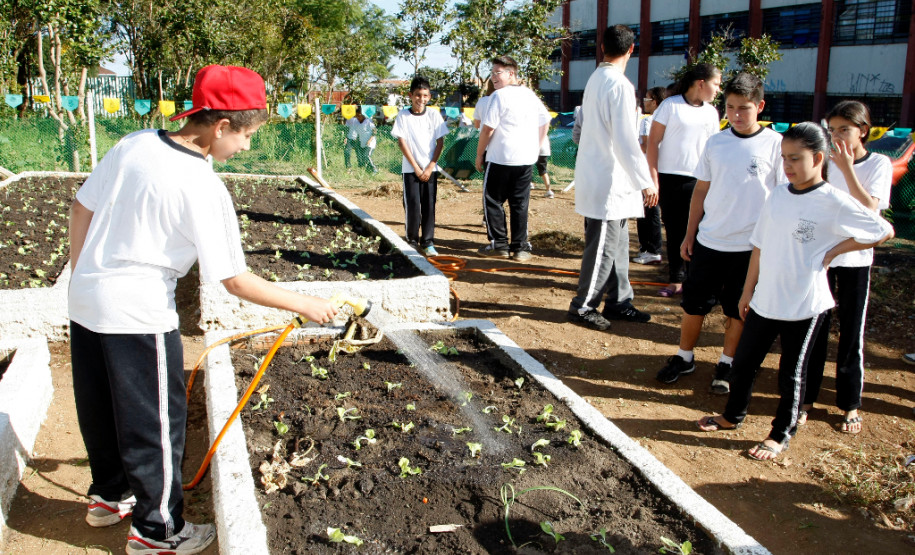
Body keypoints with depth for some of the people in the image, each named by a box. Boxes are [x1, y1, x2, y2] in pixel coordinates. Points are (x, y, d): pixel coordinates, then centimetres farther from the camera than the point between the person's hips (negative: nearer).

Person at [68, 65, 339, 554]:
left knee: (101, 408, 24)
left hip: (85, 300, 8)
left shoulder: (132, 144, 0)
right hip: (139, 315, -8)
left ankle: (109, 494, 45)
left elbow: (81, 209, 8)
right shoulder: (203, 188, -20)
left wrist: (83, 275, 19)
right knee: (157, 421, 9)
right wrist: (304, 305, -9)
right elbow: (234, 281, -18)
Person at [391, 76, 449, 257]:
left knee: (429, 205, 0)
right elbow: (402, 142, -3)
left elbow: (440, 142, 2)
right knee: (412, 205, -3)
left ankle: (428, 242, 7)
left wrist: (430, 167, -5)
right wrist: (416, 167, -7)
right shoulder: (403, 115, -2)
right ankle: (412, 240, 12)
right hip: (410, 168, -1)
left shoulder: (434, 115, 2)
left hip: (430, 168, 1)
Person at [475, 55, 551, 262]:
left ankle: (499, 245, 9)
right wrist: (536, 147, 19)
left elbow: (487, 129, -12)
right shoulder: (530, 95, 10)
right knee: (520, 204, 9)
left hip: (500, 159, -6)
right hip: (526, 159, 6)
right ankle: (520, 247, 9)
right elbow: (545, 121, 17)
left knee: (493, 201, 7)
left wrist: (479, 155, -2)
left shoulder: (499, 96, -10)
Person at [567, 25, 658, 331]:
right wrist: (645, 182, -17)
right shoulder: (619, 85, -18)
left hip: (597, 177, 9)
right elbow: (626, 140, -21)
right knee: (604, 247, -1)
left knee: (617, 243, 15)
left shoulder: (595, 79, 11)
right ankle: (583, 306, 8)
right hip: (608, 183, -9)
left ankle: (618, 301, 23)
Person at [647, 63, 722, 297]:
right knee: (673, 231, 6)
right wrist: (653, 179, -8)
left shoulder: (711, 113, 11)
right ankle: (676, 280, 16)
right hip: (668, 178, -2)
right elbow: (653, 142, -2)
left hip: (697, 181, 2)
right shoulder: (670, 105, -1)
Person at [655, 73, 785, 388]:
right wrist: (689, 235, 8)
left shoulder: (775, 145, -6)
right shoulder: (715, 143, 3)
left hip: (751, 246, -3)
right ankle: (684, 358, 27)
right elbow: (701, 191, 9)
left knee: (738, 310, 10)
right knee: (694, 303, 9)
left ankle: (726, 364, 27)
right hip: (709, 241, 3)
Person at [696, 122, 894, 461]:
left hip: (804, 305, -5)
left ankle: (781, 435, 27)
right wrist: (748, 290, 11)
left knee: (791, 373, 10)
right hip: (765, 300, 5)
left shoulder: (835, 204, -13)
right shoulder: (777, 196, 3)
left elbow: (884, 231, -6)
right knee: (743, 360, 16)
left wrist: (835, 249, -9)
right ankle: (733, 416, 37)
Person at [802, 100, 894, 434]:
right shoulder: (825, 162, 1)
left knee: (852, 332, 6)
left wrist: (847, 169, -22)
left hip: (856, 259, -1)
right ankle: (805, 397, 18)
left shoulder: (879, 164, -3)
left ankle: (850, 404, 20)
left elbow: (869, 208, -19)